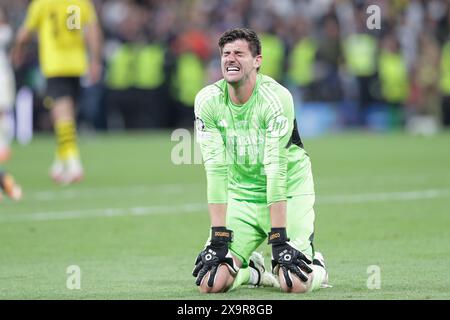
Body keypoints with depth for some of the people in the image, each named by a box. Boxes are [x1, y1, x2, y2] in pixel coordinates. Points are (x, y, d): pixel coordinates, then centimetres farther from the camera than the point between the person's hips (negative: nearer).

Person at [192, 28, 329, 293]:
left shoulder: (275, 98, -21)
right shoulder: (208, 100, -10)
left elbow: (275, 169, -26)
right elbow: (216, 169, -14)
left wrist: (279, 239, -28)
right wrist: (219, 237, -19)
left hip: (288, 195, -3)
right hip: (240, 198, 3)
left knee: (295, 283, -21)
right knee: (211, 283, -15)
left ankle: (316, 267, 17)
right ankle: (251, 270, 20)